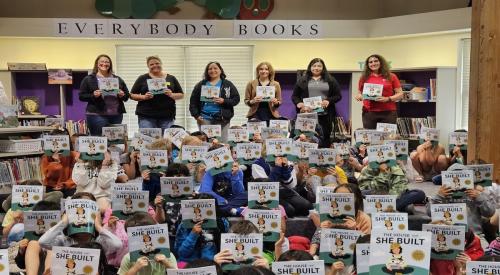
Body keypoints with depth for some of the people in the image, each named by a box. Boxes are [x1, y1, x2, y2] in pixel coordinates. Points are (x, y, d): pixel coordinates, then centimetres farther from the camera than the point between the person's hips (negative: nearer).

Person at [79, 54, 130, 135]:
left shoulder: (118, 79, 17)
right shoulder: (88, 79, 7)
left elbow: (127, 95, 19)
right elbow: (81, 96, 3)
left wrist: (122, 95, -3)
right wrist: (93, 95, -14)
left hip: (116, 115, 4)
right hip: (97, 115, -3)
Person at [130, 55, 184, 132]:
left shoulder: (171, 78, 11)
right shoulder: (143, 79, 8)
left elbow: (181, 95, 12)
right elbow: (132, 95, 8)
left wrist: (171, 95, -8)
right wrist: (144, 97, -10)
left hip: (167, 117, 1)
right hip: (146, 117, -1)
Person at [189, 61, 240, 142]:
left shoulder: (228, 85, 10)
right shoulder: (201, 85, 12)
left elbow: (236, 99, 4)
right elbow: (193, 101, 10)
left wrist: (224, 101, -12)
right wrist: (196, 115, -2)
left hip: (222, 119, -1)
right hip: (205, 119, 1)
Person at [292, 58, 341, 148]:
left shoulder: (330, 80, 12)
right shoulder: (302, 81, 13)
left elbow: (338, 96, 9)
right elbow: (294, 96, 12)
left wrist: (329, 101, -9)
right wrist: (298, 103, -8)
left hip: (325, 116, 0)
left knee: (325, 138, -1)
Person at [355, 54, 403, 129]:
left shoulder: (391, 77, 6)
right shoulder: (364, 78, 11)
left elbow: (400, 94, 5)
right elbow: (359, 93, 21)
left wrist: (388, 99, -11)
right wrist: (359, 96, -3)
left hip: (388, 113, -1)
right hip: (369, 113, 1)